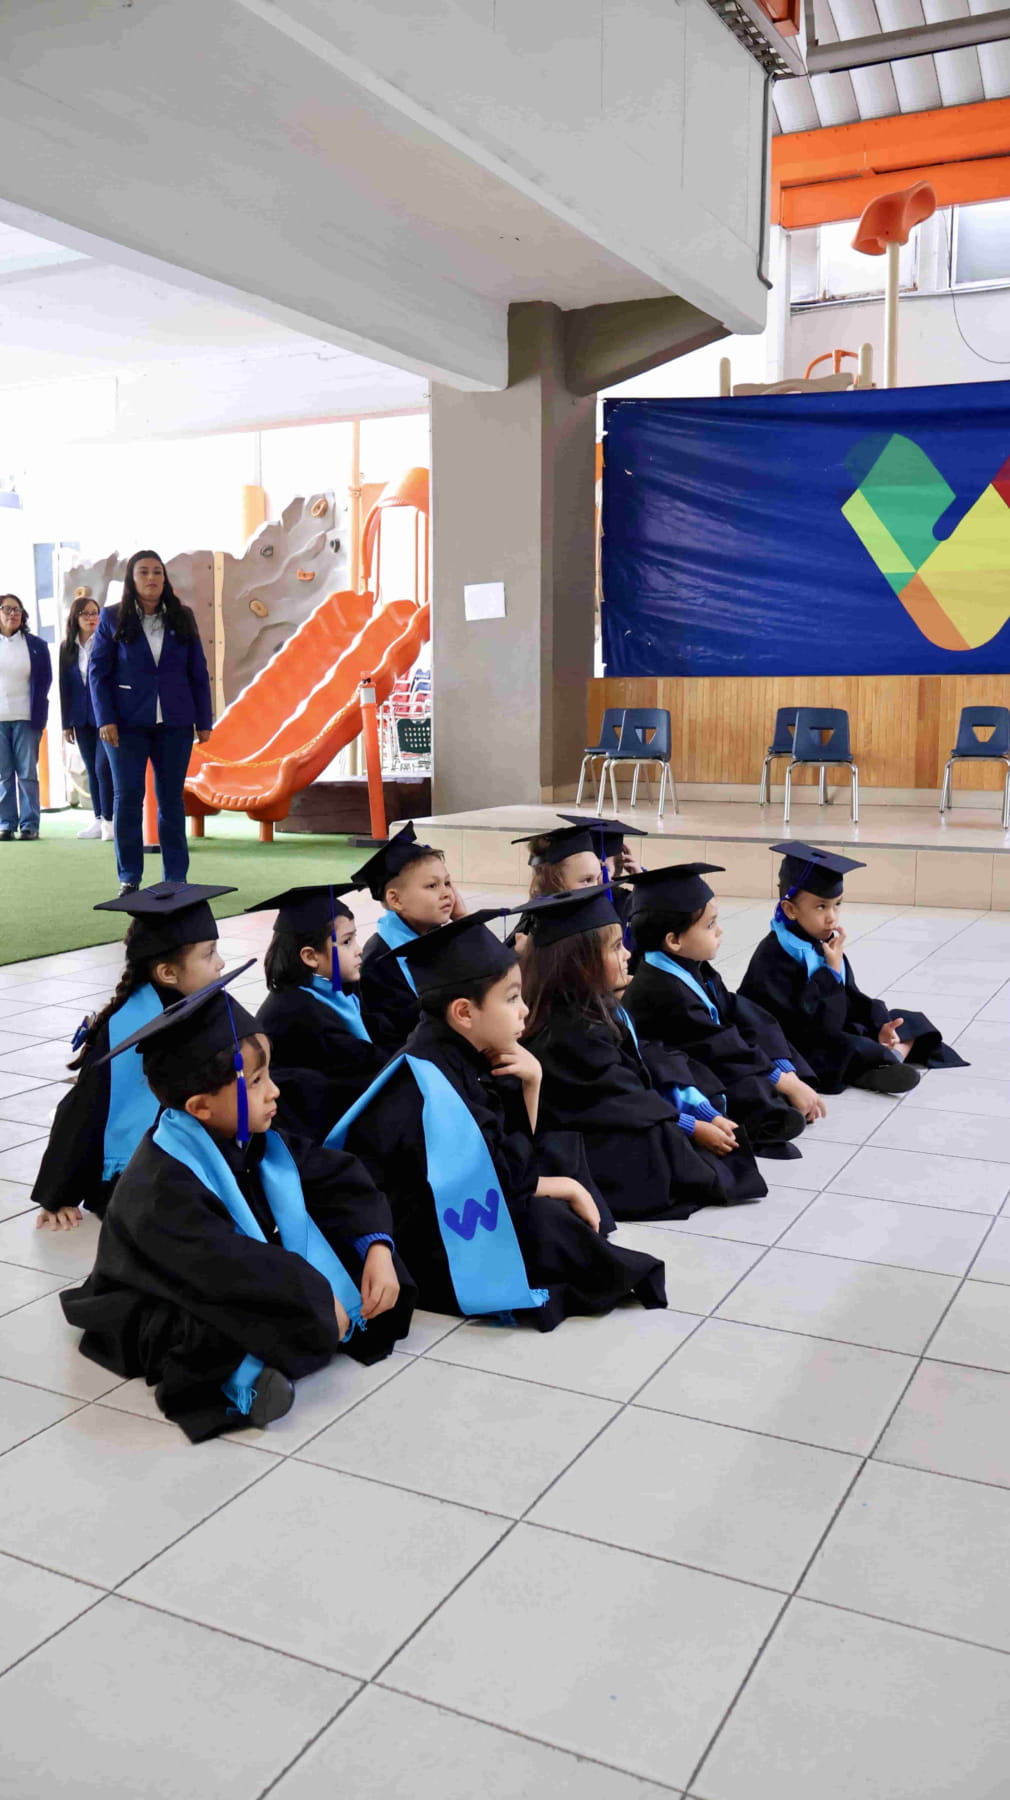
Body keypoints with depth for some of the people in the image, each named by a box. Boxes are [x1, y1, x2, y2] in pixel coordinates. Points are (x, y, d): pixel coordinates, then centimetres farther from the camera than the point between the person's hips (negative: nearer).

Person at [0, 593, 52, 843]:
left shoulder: (36, 645, 7)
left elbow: (45, 680, 5)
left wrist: (38, 715, -4)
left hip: (25, 718, -1)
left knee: (27, 773, 0)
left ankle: (30, 824, 3)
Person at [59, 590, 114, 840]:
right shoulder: (67, 647, 7)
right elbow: (65, 685, 10)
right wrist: (66, 722, 7)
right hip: (81, 718, 4)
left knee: (103, 767, -8)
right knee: (92, 770, 9)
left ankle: (109, 821, -1)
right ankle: (97, 820, 14)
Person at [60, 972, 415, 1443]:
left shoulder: (254, 1140, -5)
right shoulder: (163, 1184, -30)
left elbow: (340, 1179, -2)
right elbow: (226, 1268, -39)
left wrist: (377, 1249, -16)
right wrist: (314, 1301, -33)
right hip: (163, 1315, -8)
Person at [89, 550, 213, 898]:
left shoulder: (182, 618, 7)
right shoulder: (112, 618, 2)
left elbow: (198, 672, 8)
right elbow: (98, 672, 0)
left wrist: (203, 721, 4)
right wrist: (105, 720, -10)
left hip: (175, 723, 1)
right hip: (128, 723, -1)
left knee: (171, 799, 5)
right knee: (127, 798, 0)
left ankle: (176, 878, 10)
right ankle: (129, 878, 8)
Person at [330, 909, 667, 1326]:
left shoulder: (467, 1058, 2)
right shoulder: (429, 1082, -25)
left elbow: (517, 1150, 9)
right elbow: (485, 1184, -26)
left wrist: (531, 1083, -7)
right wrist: (562, 1186, -12)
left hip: (463, 1214, 10)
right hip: (422, 1244, -9)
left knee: (574, 1205, 4)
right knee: (550, 1224, -20)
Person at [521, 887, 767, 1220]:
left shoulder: (601, 1008, 5)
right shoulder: (572, 1034, -25)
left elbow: (652, 1066, 3)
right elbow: (624, 1104, -22)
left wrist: (708, 1115, -5)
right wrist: (693, 1127, -14)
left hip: (624, 1130, 10)